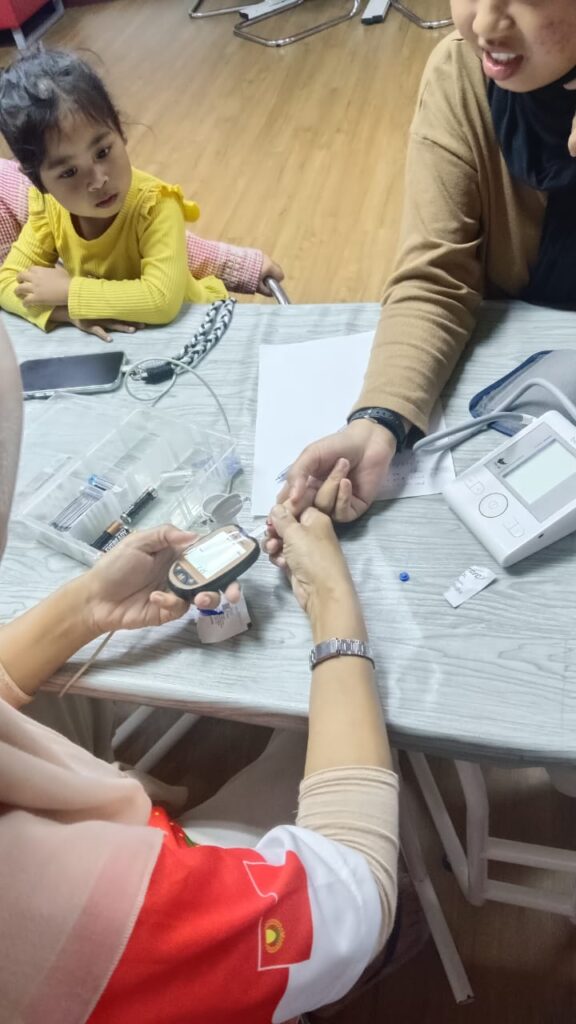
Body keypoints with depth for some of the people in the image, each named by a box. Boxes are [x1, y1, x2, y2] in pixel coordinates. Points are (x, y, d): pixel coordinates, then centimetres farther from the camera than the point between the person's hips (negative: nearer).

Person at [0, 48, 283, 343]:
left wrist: (68, 291, -30)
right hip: (105, 339, 5)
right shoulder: (49, 206, -12)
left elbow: (162, 300, -38)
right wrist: (69, 311, -28)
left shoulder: (155, 205, -26)